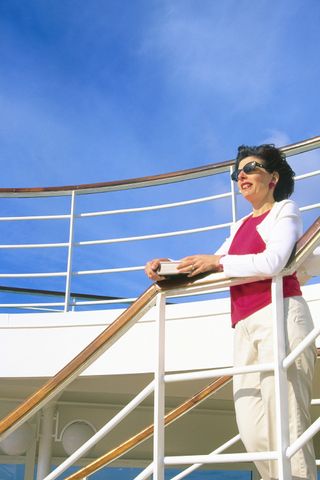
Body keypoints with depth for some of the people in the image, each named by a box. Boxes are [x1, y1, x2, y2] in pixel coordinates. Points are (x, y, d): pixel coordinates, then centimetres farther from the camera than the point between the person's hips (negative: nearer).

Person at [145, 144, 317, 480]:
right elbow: (210, 268, 22)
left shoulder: (284, 210, 7)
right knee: (252, 428, -5)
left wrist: (216, 261, -3)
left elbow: (272, 262, -11)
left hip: (278, 316, -7)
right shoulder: (241, 226, 28)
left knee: (284, 423, -14)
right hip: (245, 327, 7)